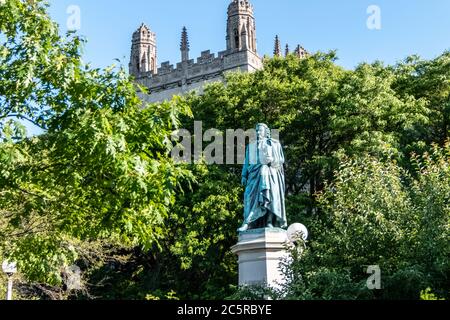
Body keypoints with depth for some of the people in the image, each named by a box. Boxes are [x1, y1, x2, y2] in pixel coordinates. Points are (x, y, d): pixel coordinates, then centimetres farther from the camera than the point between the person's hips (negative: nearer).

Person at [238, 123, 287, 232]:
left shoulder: (274, 144, 14)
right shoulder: (251, 146, 24)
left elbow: (282, 159, 10)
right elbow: (247, 162, 19)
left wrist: (273, 160, -10)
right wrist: (244, 175, 8)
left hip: (270, 172, -2)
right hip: (255, 174, 2)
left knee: (271, 195, -17)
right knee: (250, 195, -15)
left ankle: (269, 222, -21)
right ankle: (247, 223, -24)